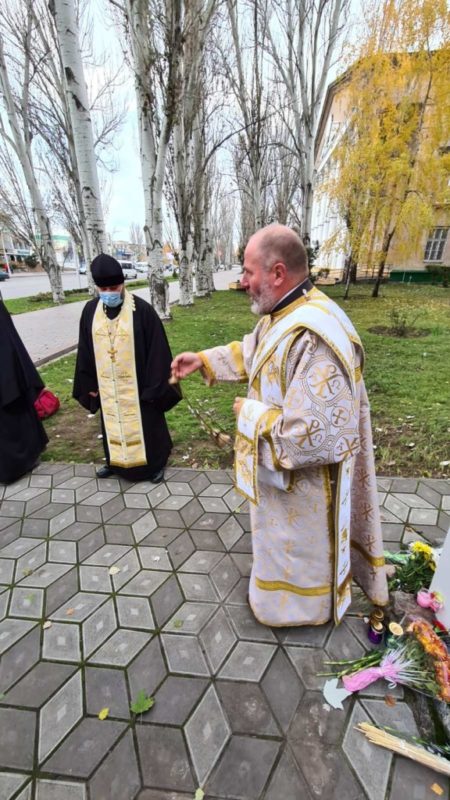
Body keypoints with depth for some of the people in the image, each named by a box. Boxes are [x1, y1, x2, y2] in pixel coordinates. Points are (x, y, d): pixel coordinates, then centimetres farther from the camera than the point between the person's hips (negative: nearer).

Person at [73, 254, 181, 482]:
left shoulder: (142, 310, -15)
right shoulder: (90, 310, 0)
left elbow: (157, 349, -12)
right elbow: (85, 350, 8)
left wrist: (155, 385, -11)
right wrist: (89, 383, 9)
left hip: (137, 384, -4)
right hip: (107, 385, 4)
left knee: (145, 424, 10)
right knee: (113, 424, 19)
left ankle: (154, 463, 30)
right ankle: (115, 461, 41)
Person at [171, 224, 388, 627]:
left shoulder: (314, 338, -36)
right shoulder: (282, 312, -3)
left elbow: (310, 435, -37)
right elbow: (252, 351, 16)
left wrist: (249, 413, -23)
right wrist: (203, 359, 9)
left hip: (304, 476, -9)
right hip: (281, 462, 9)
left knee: (300, 546, 20)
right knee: (286, 538, 33)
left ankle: (303, 605, 51)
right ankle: (289, 579, 62)